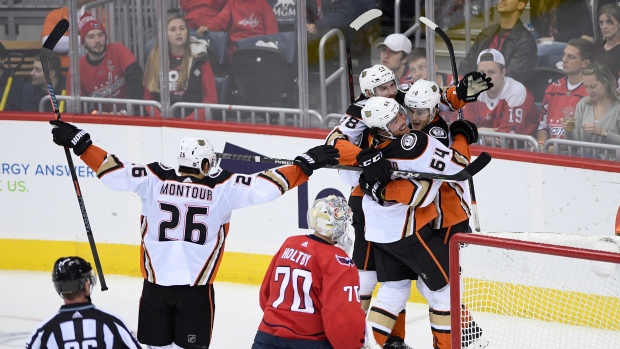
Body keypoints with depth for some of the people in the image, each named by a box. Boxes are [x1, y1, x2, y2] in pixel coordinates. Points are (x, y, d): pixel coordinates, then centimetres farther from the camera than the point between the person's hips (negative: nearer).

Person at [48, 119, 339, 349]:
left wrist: (79, 142, 5)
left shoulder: (154, 180, -2)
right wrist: (306, 164, 4)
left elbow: (113, 171, -3)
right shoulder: (222, 187, -5)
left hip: (156, 282, 2)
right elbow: (267, 185, -4)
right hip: (197, 286, -2)